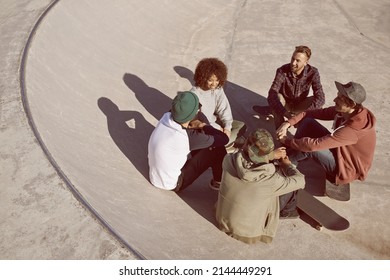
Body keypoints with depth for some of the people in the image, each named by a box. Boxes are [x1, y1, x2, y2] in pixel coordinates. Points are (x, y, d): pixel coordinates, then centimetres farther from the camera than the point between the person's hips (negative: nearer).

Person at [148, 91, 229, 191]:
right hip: (171, 184, -7)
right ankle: (219, 182, 17)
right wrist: (202, 126, -9)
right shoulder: (187, 137, -34)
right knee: (217, 149, -10)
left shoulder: (166, 117, -16)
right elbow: (224, 139, -22)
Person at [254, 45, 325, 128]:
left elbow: (320, 98, -29)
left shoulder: (313, 72, -22)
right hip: (284, 103, -2)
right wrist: (285, 113, -51)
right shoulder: (282, 71, -26)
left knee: (317, 101, -27)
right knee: (277, 97, -35)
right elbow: (272, 94, -37)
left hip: (299, 106, 2)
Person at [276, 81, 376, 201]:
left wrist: (287, 141, -26)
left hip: (346, 169, -8)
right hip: (338, 150, 8)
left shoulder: (353, 129, -37)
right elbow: (312, 113, -8)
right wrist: (288, 123, -22)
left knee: (308, 146, -31)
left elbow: (314, 145, -39)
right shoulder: (343, 111, -13)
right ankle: (290, 158, -4)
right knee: (307, 122, -9)